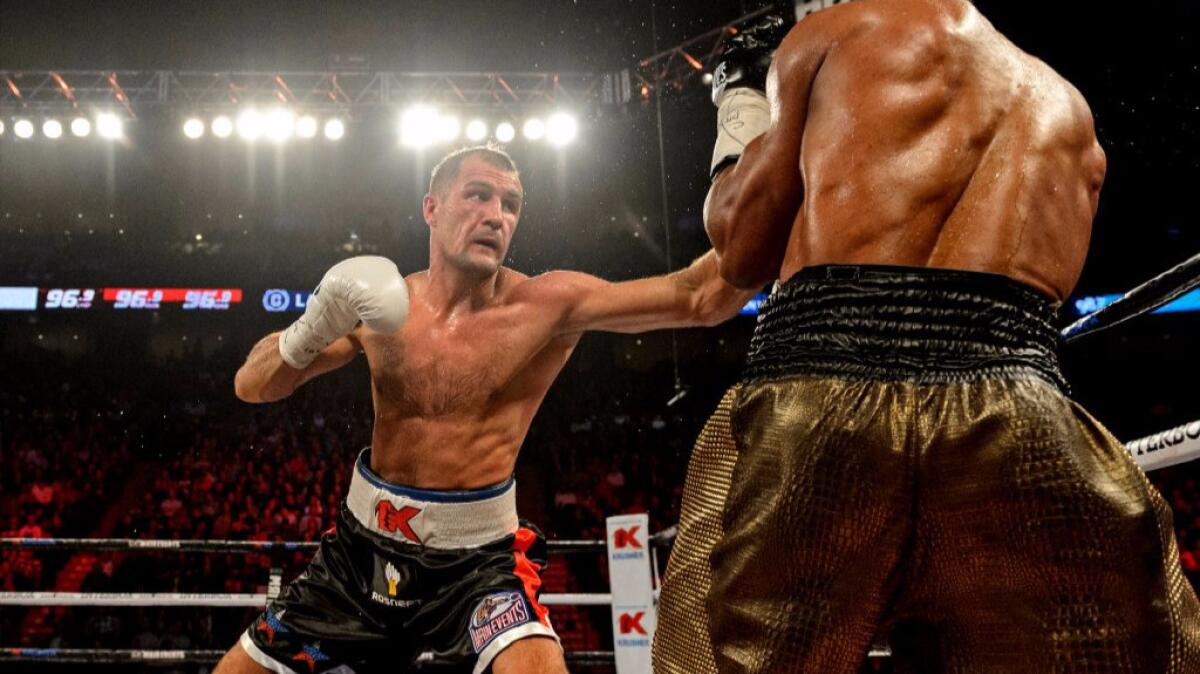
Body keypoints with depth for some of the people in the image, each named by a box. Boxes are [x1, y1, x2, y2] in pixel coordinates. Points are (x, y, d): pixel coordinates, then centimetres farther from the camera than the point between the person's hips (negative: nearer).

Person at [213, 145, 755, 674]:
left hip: (477, 559, -4)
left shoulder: (548, 304, -11)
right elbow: (250, 387, 2)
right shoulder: (383, 303, -1)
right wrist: (314, 327, -18)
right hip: (364, 548, 4)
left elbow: (699, 298, -18)